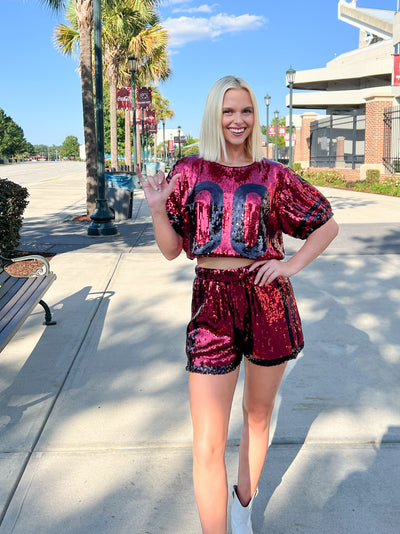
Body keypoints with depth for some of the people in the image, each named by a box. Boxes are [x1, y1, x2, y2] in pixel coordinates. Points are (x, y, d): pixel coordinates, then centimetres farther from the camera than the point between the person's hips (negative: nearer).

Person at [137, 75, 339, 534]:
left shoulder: (272, 175, 4)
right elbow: (171, 250, 6)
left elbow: (328, 224, 11)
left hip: (268, 300, 2)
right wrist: (157, 207, -11)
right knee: (207, 447, -5)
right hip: (212, 302, -1)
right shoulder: (190, 171, 5)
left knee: (258, 414, 19)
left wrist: (291, 265, -1)